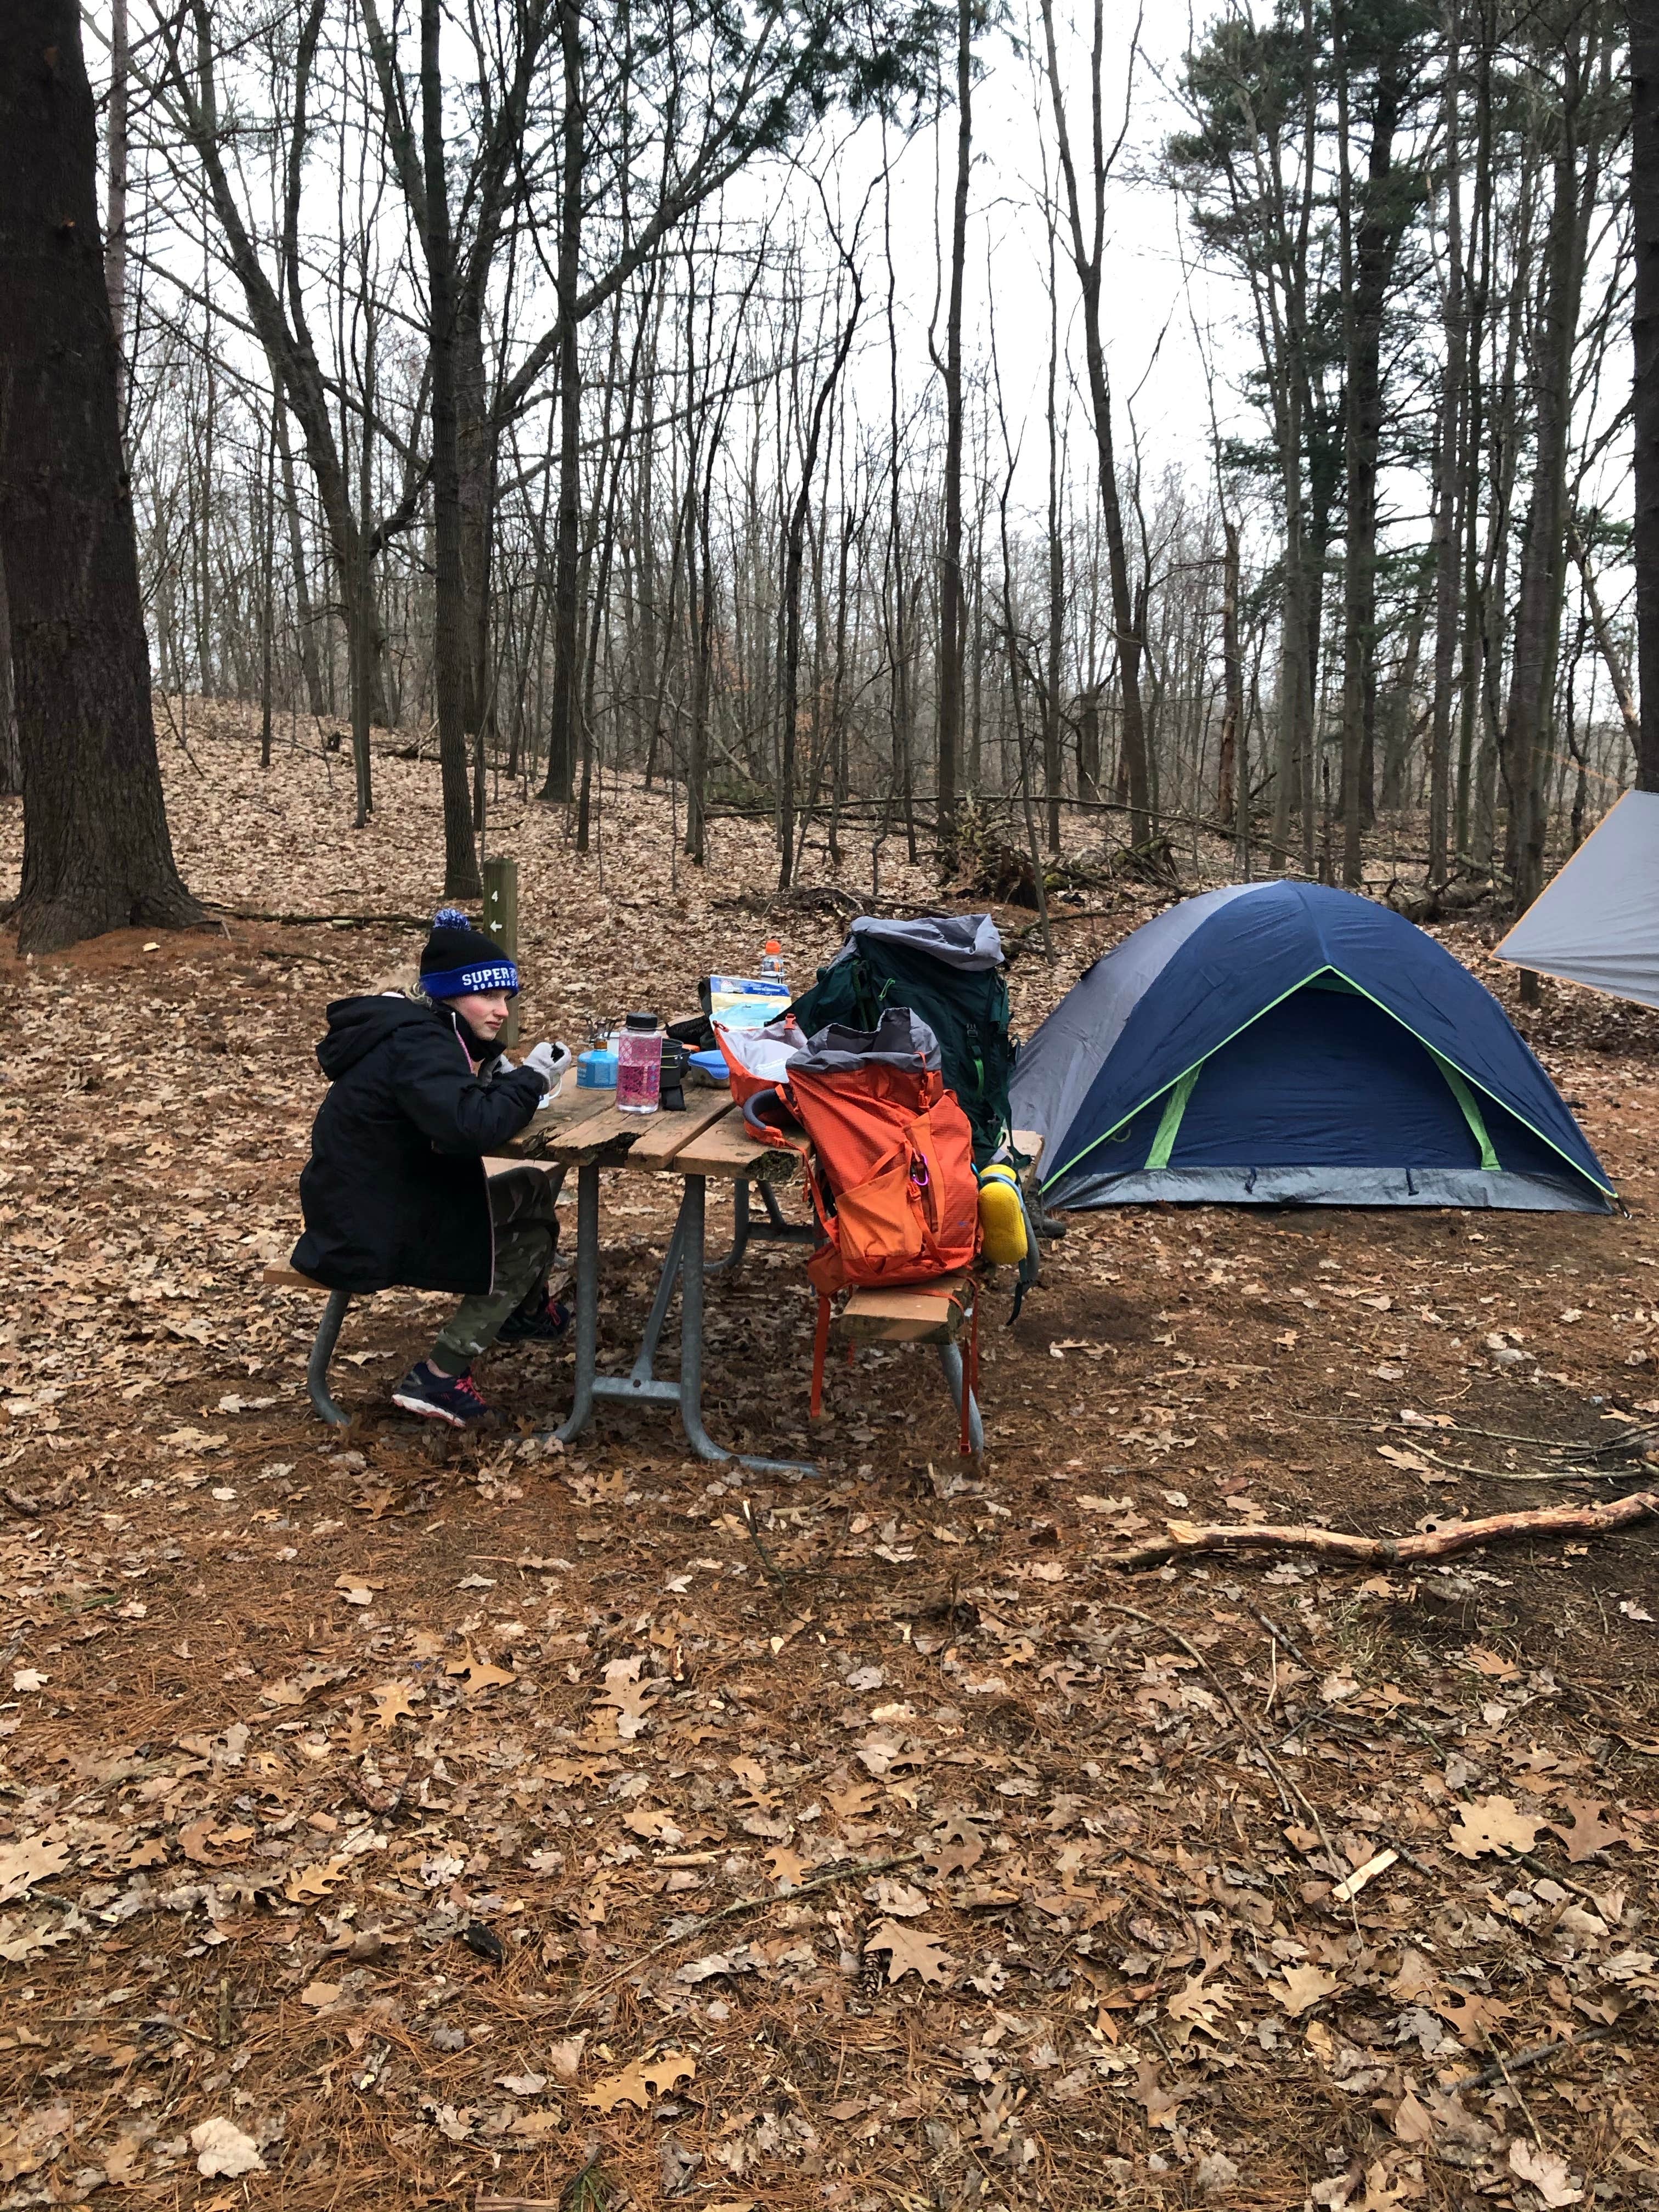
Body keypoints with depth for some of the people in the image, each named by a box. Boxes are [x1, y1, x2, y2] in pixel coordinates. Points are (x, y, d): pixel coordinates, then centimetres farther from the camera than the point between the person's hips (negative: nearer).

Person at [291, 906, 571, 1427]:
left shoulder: (418, 1028, 7)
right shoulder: (416, 1043, -24)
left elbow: (457, 1108, 14)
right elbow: (469, 1127, -37)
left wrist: (500, 1082, -5)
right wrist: (530, 1079, -22)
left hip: (376, 1209, 9)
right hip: (374, 1235, -9)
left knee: (533, 1188, 15)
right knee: (530, 1239, 4)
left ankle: (525, 1312, 36)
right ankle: (438, 1378, 3)